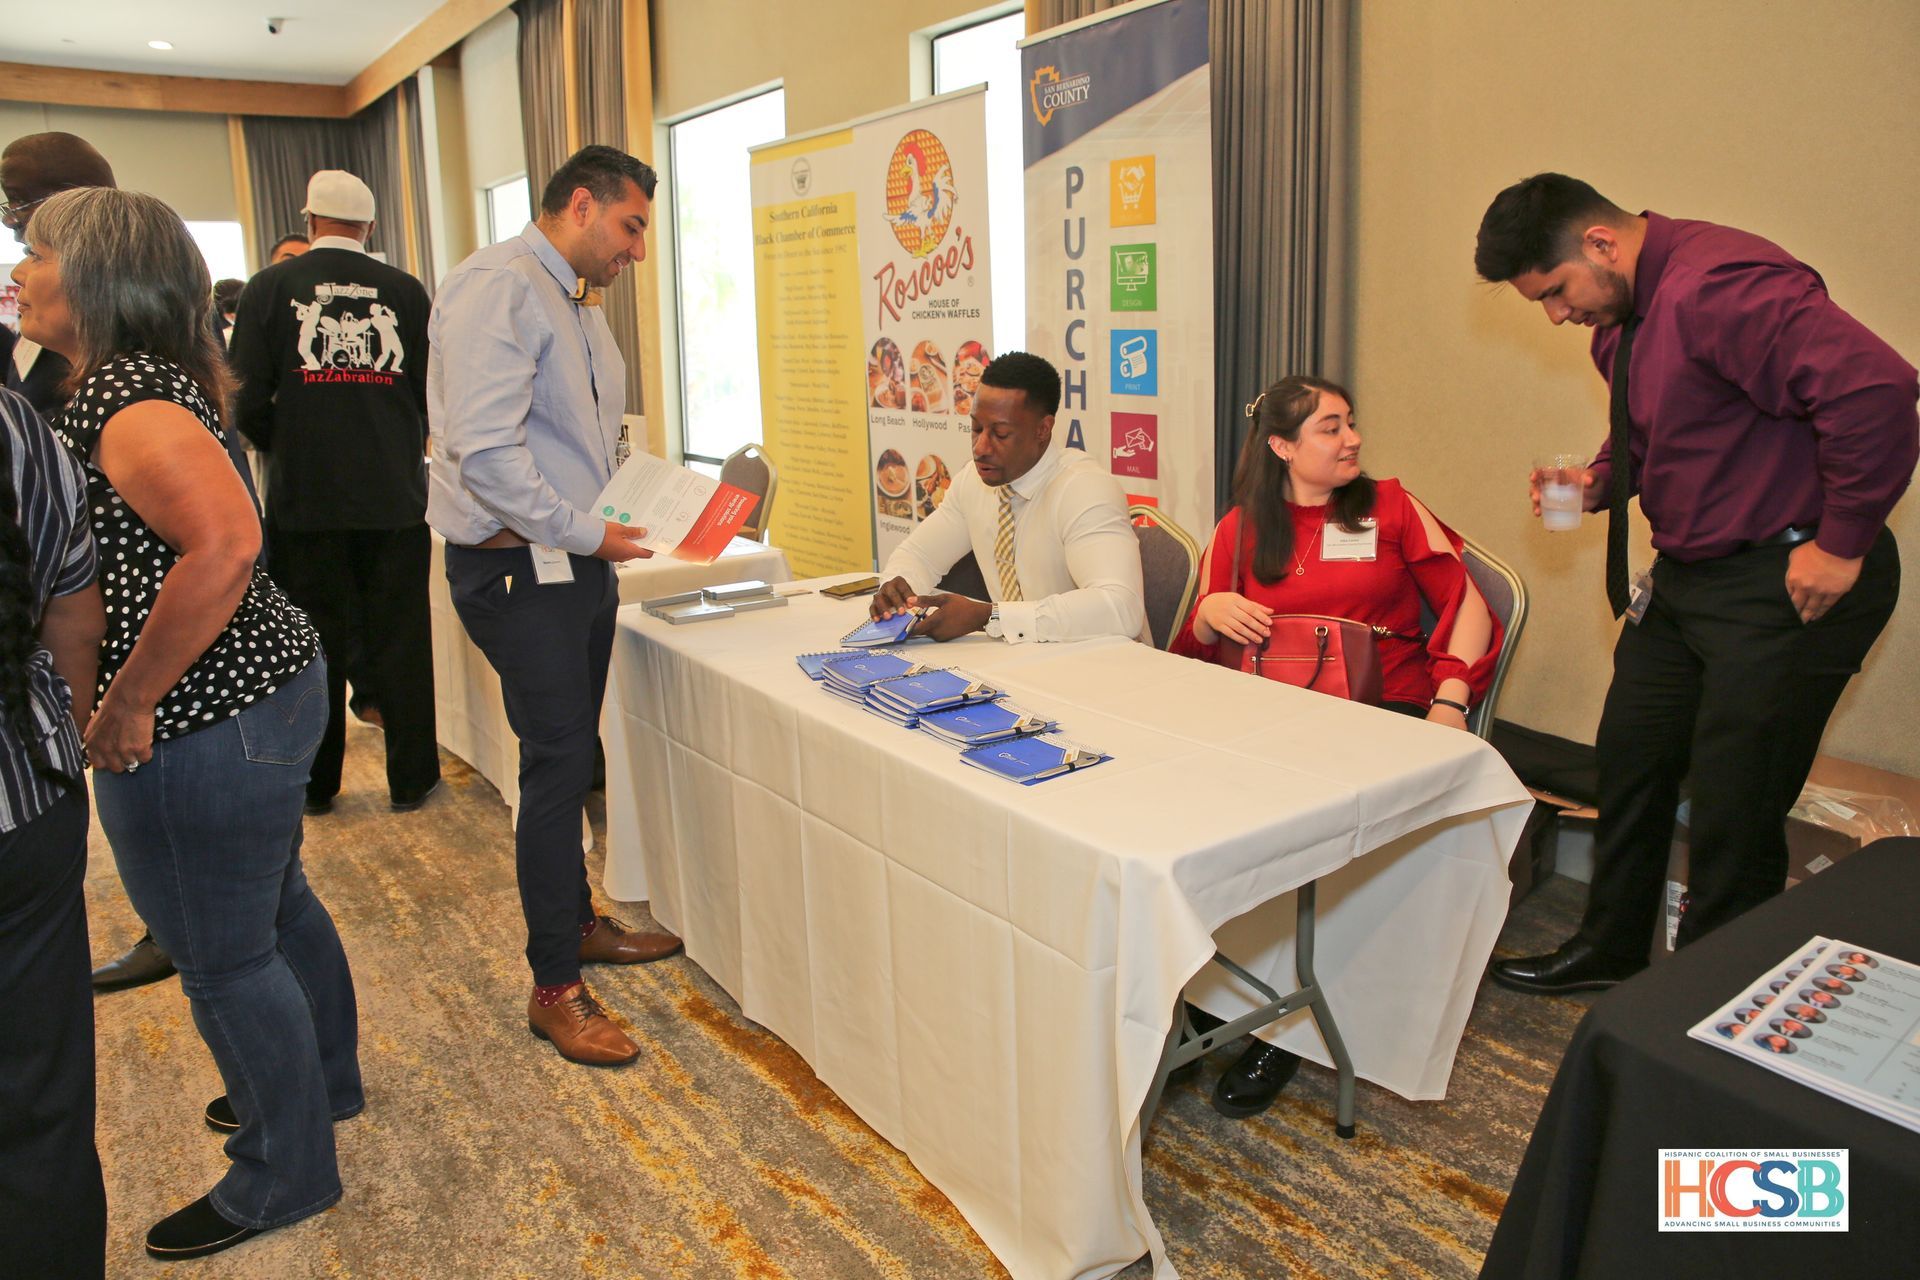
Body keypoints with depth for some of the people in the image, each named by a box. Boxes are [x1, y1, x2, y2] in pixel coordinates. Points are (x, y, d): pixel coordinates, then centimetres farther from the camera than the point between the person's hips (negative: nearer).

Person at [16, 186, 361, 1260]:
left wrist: (128, 704, -27)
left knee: (224, 959, 6)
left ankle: (283, 1178, 25)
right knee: (275, 905, 25)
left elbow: (224, 543, -35)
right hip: (268, 685, 10)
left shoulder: (123, 401, -20)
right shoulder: (153, 378, 11)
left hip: (202, 727, -10)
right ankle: (322, 1082, 47)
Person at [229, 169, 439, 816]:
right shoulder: (405, 291, -1)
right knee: (400, 640, 9)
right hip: (394, 495, 1)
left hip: (305, 497, 0)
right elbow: (435, 393, 3)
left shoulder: (269, 288, -3)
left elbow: (248, 400, -5)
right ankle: (410, 779, 17)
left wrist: (286, 450, 14)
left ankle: (315, 785, 23)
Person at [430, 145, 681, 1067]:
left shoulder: (580, 306, 17)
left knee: (571, 755, 17)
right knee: (559, 759, -6)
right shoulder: (499, 288, -15)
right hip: (517, 568, -9)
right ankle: (555, 987, 7)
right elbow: (485, 449, -25)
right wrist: (587, 532, -18)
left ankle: (578, 921, 34)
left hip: (578, 562, 9)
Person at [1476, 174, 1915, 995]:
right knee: (1630, 761, 16)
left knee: (1734, 808, -2)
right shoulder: (1619, 317, 7)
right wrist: (1598, 484, 3)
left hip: (1788, 583, -10)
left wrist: (1841, 544, -24)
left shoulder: (1718, 286, -24)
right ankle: (1608, 950, 35)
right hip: (1686, 574, 10)